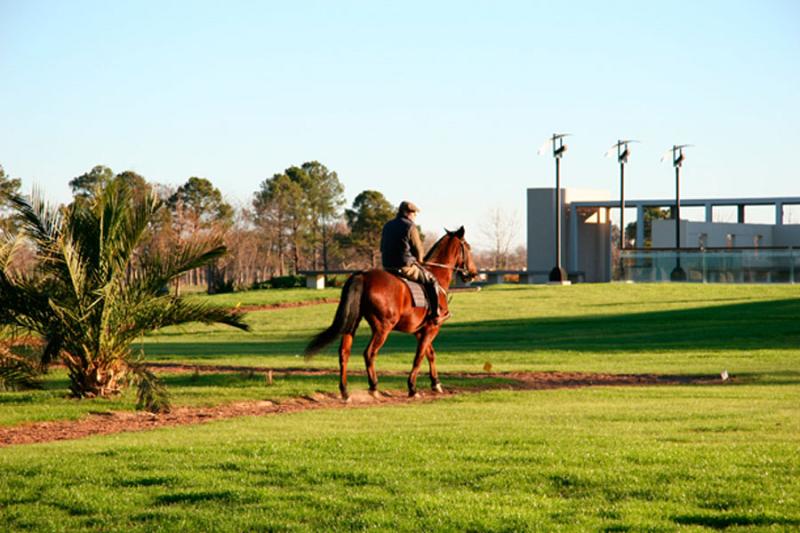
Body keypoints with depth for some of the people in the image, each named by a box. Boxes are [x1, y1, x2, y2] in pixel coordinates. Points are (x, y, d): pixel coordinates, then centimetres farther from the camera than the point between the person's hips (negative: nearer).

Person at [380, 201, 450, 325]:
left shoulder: (387, 226, 12)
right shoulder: (410, 227, -10)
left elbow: (382, 248, 19)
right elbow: (418, 249, -6)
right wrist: (419, 261, 17)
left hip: (387, 267, 8)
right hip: (405, 267, -8)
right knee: (431, 280, 8)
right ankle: (436, 314, 9)